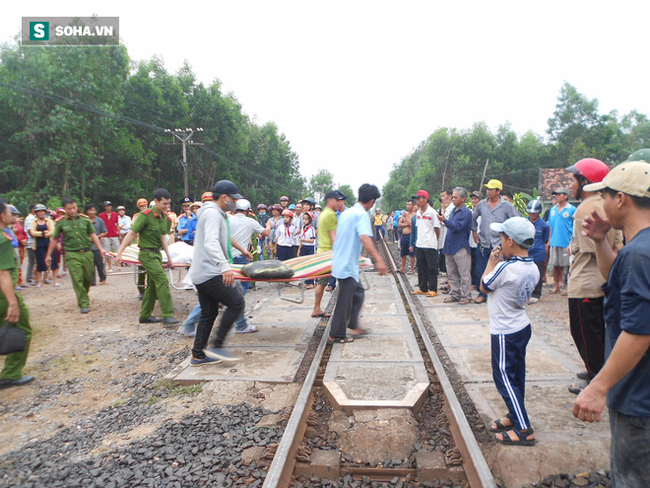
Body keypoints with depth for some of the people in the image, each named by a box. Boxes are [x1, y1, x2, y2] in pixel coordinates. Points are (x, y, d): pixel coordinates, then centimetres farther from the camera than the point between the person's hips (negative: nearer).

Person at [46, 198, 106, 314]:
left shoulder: (85, 219, 4)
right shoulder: (60, 222, 1)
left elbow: (93, 234, 11)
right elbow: (54, 239, 11)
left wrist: (101, 248, 3)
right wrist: (49, 255, 15)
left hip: (87, 253, 2)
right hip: (72, 255, -2)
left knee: (89, 277, 9)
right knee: (77, 280, -5)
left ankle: (83, 296, 35)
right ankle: (83, 304, 3)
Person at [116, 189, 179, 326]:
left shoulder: (165, 218, 8)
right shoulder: (146, 215, -14)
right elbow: (131, 233, -12)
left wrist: (169, 256, 12)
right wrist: (119, 253, -14)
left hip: (157, 254, 8)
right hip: (147, 254, -8)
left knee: (153, 284, 12)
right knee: (162, 281, -15)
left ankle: (145, 315, 24)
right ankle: (168, 316, -13)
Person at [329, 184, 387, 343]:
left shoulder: (346, 212, 12)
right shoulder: (362, 214, -16)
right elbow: (365, 237, -32)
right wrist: (378, 259, -40)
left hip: (341, 262, 9)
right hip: (348, 265, -9)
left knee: (358, 291, 21)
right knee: (344, 300, 0)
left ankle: (353, 326, 26)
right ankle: (336, 335, 10)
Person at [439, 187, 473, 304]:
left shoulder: (466, 212, -10)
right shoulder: (453, 210, 14)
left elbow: (458, 227, -21)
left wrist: (445, 220, -28)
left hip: (461, 248, -8)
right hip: (450, 247, 8)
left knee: (464, 273, -1)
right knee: (451, 274, 12)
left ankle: (466, 296, 7)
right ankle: (454, 294, 20)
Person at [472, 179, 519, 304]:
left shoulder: (507, 206, -3)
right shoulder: (481, 204, 6)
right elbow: (473, 218, 22)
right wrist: (474, 232, 15)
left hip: (499, 244, -3)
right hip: (483, 244, 3)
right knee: (480, 271, 5)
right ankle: (482, 294, 19)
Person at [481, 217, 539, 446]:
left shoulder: (505, 268, -26)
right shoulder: (533, 268, -1)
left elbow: (484, 287, -10)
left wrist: (492, 261, -2)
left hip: (505, 332, -9)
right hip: (522, 327, 9)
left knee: (504, 377, 0)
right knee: (516, 375, 19)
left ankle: (524, 430, 3)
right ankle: (514, 416, 33)